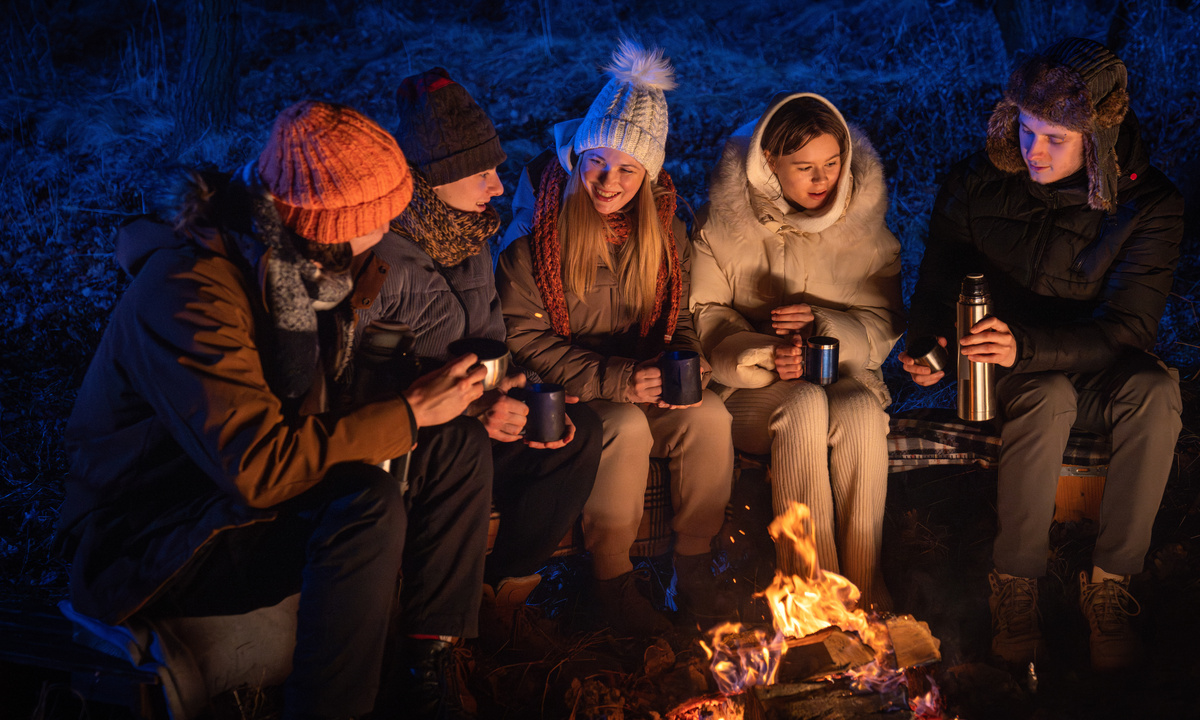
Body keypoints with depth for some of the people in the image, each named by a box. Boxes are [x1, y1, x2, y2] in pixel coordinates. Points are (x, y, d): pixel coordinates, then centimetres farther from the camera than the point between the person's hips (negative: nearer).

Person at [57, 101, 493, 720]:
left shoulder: (303, 263, -1)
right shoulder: (190, 290, -29)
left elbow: (337, 401, 10)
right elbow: (258, 467, -35)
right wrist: (410, 413, -28)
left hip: (248, 484, 9)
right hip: (144, 539, -9)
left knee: (458, 454, -1)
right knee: (368, 507, -32)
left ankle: (429, 663, 5)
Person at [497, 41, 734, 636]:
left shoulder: (662, 224, 1)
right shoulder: (541, 223, -14)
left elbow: (678, 319, 12)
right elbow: (523, 336, -13)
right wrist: (612, 380, -23)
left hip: (642, 383, 4)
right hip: (562, 394, -4)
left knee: (709, 415, -23)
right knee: (628, 428, -32)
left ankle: (694, 561, -4)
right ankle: (609, 577, -12)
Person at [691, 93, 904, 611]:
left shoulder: (862, 215, 4)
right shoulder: (726, 219, -1)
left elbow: (883, 324, 5)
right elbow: (705, 314, -2)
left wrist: (824, 324, -15)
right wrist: (766, 355, -19)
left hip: (845, 370, 2)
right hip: (751, 384, -1)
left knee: (861, 411, -33)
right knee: (807, 405, -34)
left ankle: (863, 584, -22)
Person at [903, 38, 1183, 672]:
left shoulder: (1149, 203, -13)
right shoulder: (978, 182, -8)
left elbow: (1127, 330, -21)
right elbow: (937, 282, 3)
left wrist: (1026, 346, -38)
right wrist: (928, 342, -22)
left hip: (1096, 369, 1)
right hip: (1009, 374, 0)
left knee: (1158, 390, -33)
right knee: (1050, 396, -35)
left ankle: (1110, 581, -21)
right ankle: (1014, 582, -21)